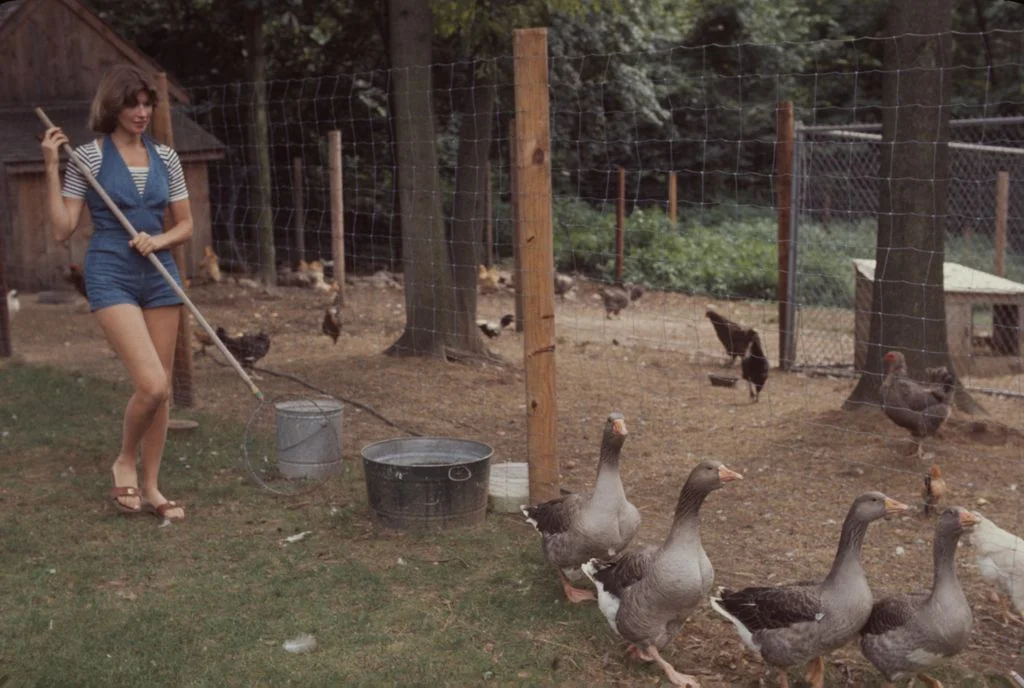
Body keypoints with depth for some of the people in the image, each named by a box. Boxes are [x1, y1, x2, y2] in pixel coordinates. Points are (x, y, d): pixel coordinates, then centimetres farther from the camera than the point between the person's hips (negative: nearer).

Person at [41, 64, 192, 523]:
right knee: (152, 384, -18)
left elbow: (185, 225, 13)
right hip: (111, 276, -5)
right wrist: (52, 168, -11)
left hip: (160, 275, 5)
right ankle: (124, 461, 10)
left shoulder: (165, 158, 8)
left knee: (162, 389, 6)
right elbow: (62, 230, -6)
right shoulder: (88, 157, -3)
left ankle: (150, 486, 19)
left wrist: (160, 239, -7)